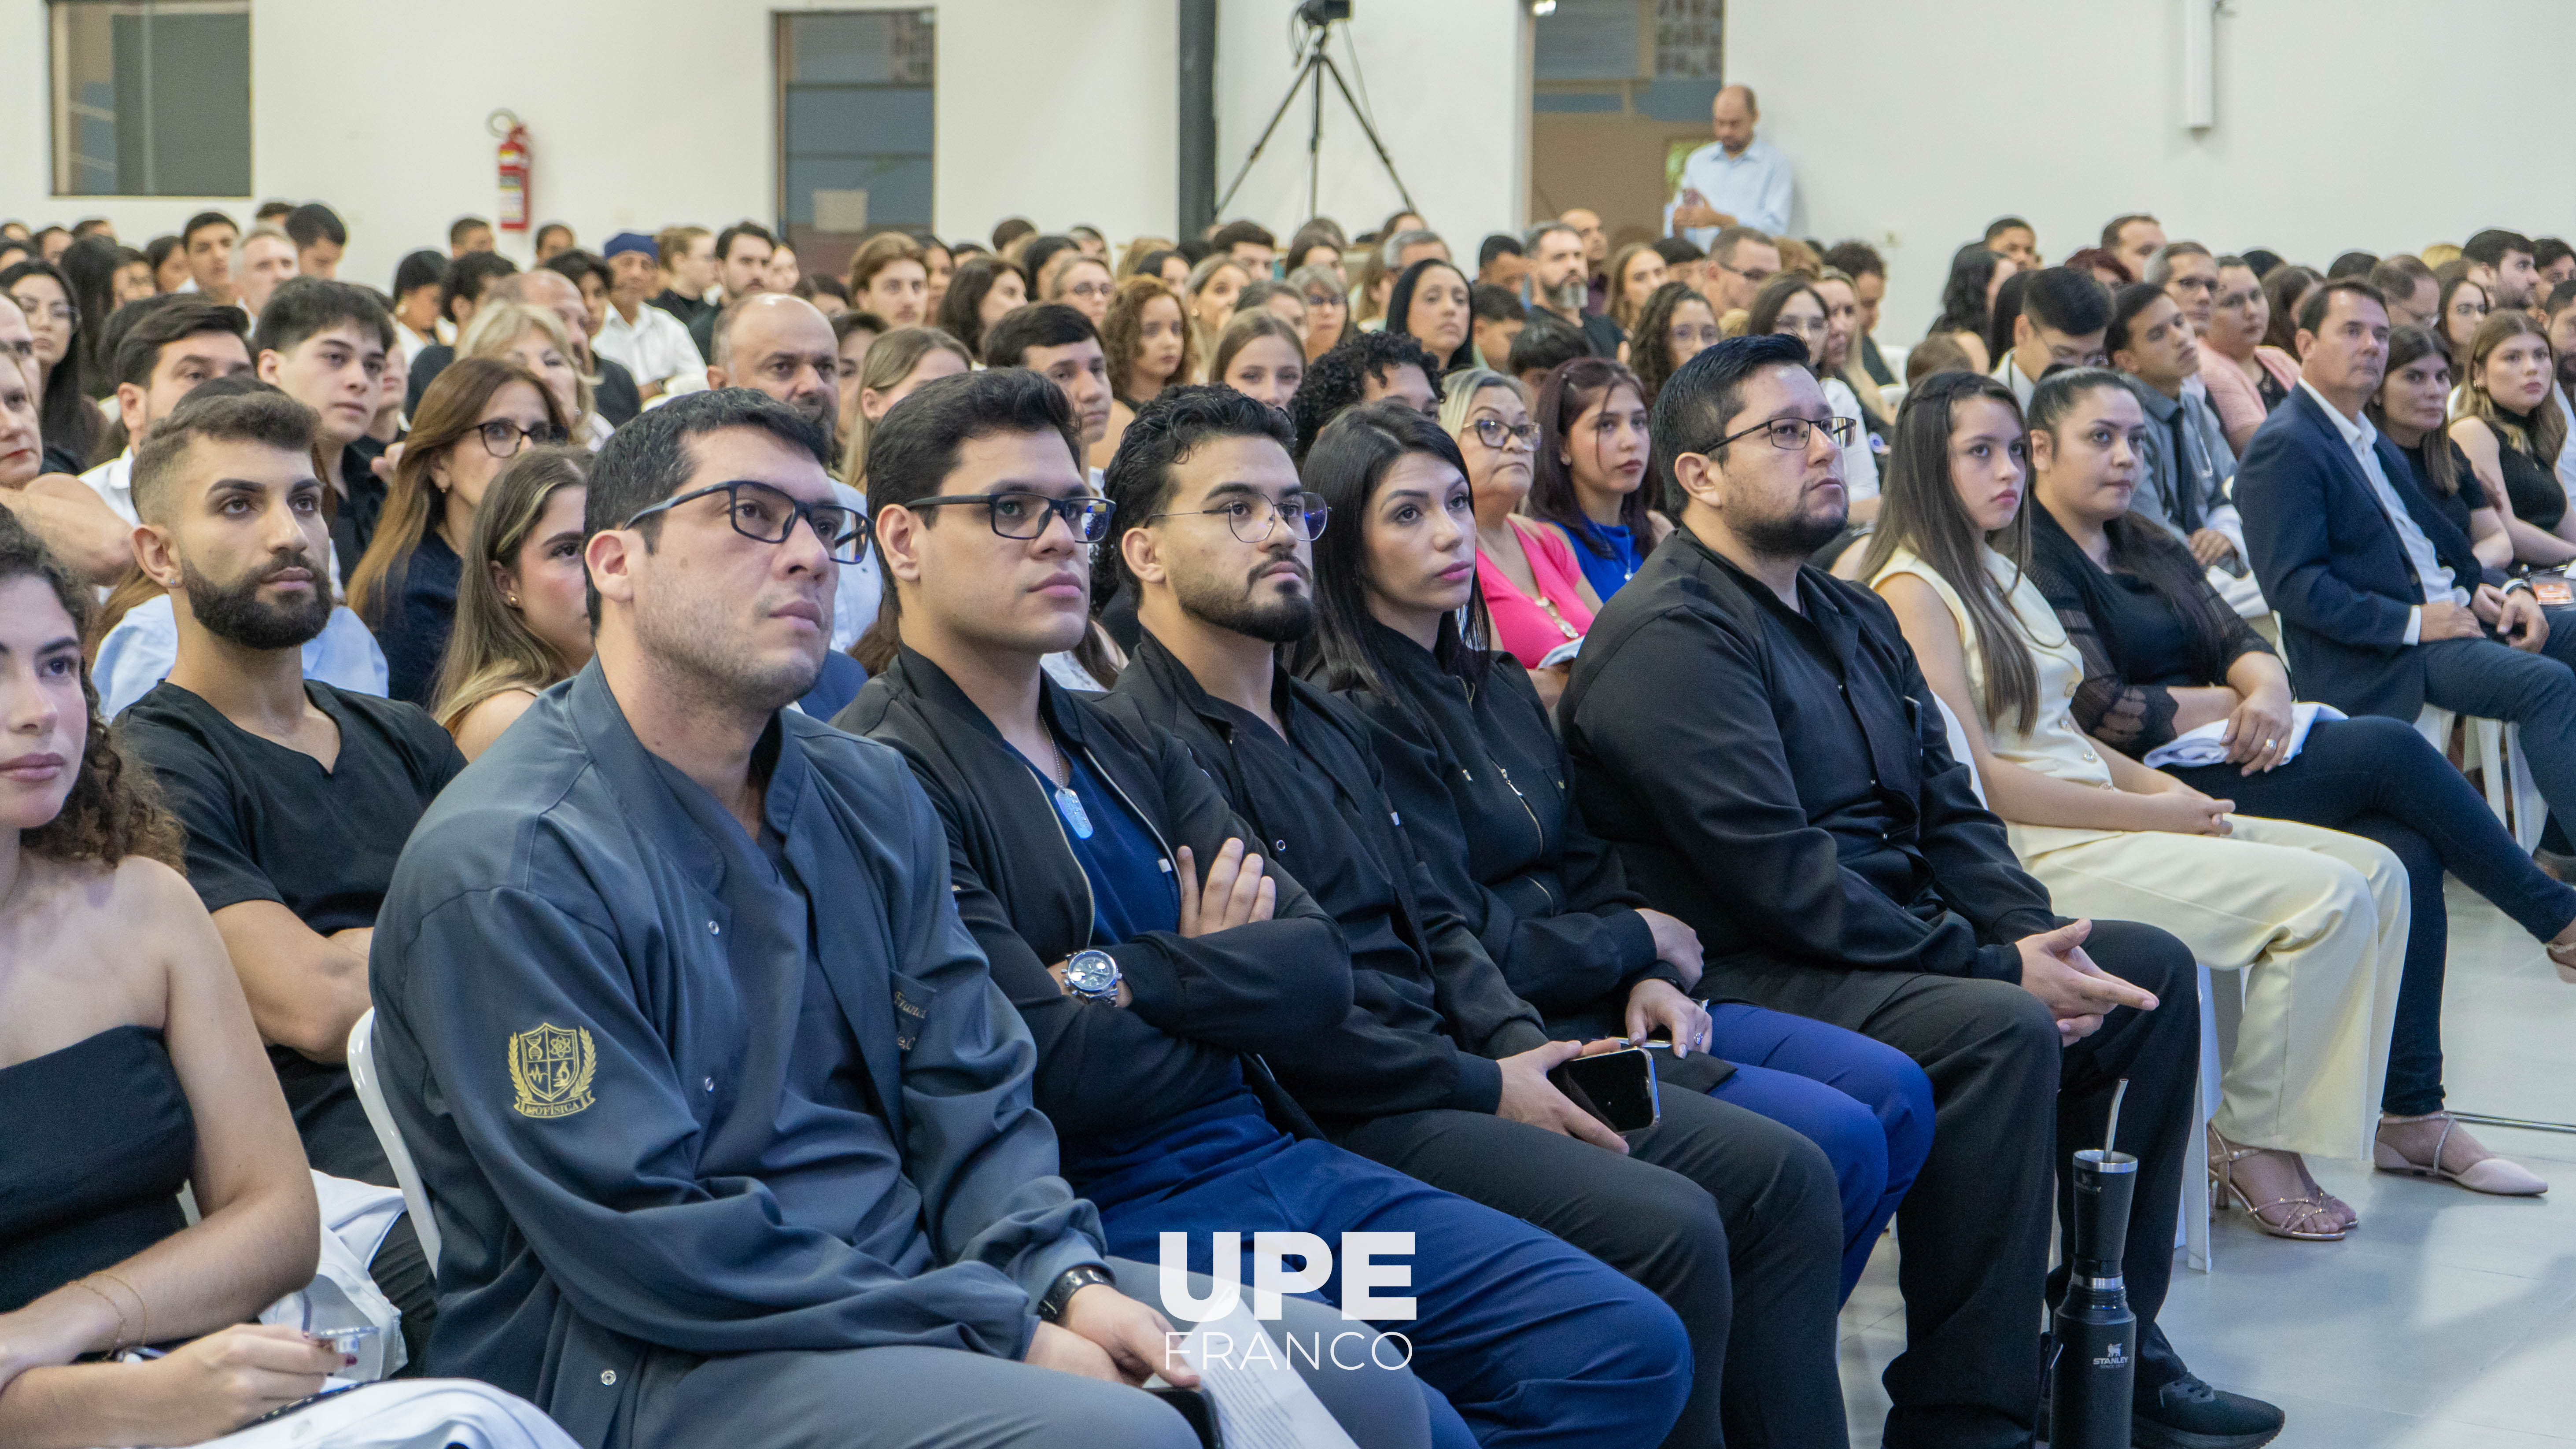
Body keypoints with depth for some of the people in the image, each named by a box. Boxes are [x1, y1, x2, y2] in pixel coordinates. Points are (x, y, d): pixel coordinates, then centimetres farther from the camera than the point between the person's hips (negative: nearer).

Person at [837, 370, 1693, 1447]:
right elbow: (1056, 1070, -16)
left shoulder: (1130, 751, 18)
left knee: (1632, 1350, -2)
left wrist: (1129, 976, -11)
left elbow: (1320, 967, 6)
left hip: (1283, 1159, 8)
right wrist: (1231, 990, 2)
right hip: (1118, 1215, -8)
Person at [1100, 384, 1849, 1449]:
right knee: (1667, 1227, -24)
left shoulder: (1328, 723, 21)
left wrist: (1526, 1049, 3)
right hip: (1338, 1118, -10)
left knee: (1783, 1174, -1)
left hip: (1453, 1069, 10)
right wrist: (1484, 1088, -14)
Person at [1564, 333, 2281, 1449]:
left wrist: (2034, 934, -6)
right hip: (1747, 973, -10)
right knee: (2001, 1033, -31)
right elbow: (1780, 877, -22)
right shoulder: (1670, 635, -14)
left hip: (1891, 936, 10)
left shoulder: (1852, 617, 17)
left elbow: (1947, 809, 15)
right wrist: (1994, 967, -20)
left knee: (2152, 969, 6)